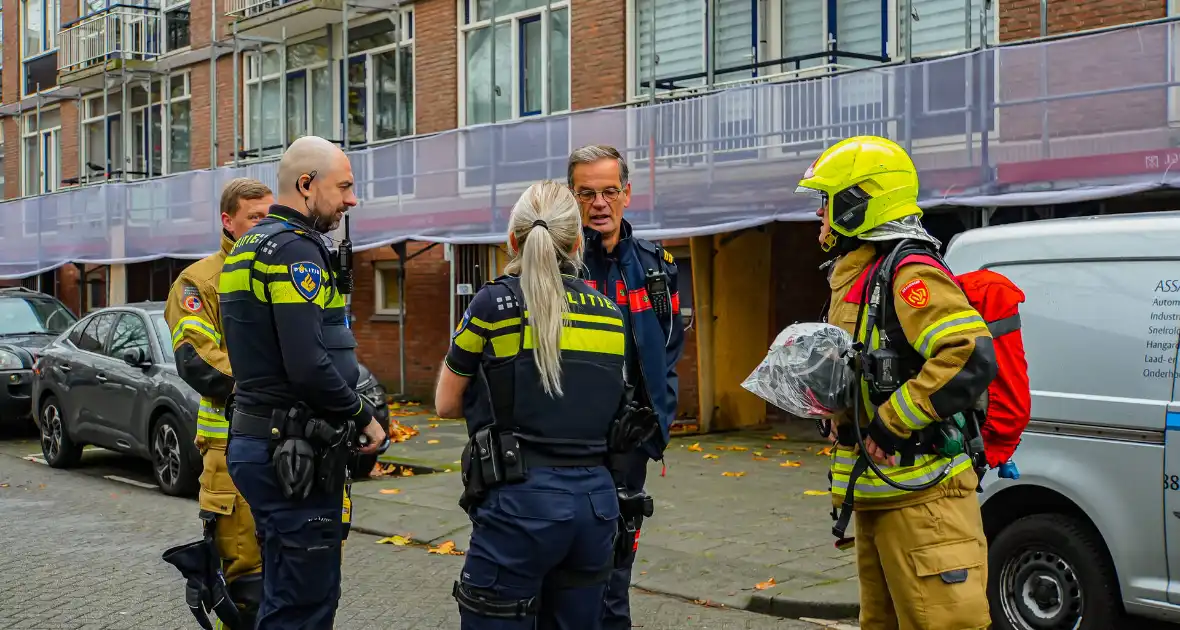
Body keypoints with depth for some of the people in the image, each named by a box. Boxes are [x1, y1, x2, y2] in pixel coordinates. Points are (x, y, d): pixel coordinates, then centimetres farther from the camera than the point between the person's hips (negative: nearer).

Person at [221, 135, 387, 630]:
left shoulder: (248, 247, 17)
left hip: (256, 438, 10)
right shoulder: (295, 248, -15)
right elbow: (308, 366, -24)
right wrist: (364, 418, -10)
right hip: (294, 453, -10)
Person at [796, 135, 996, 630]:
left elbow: (970, 359, -28)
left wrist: (892, 423, -22)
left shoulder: (908, 275, -15)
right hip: (874, 496, 10)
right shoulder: (856, 279, 17)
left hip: (921, 499, -10)